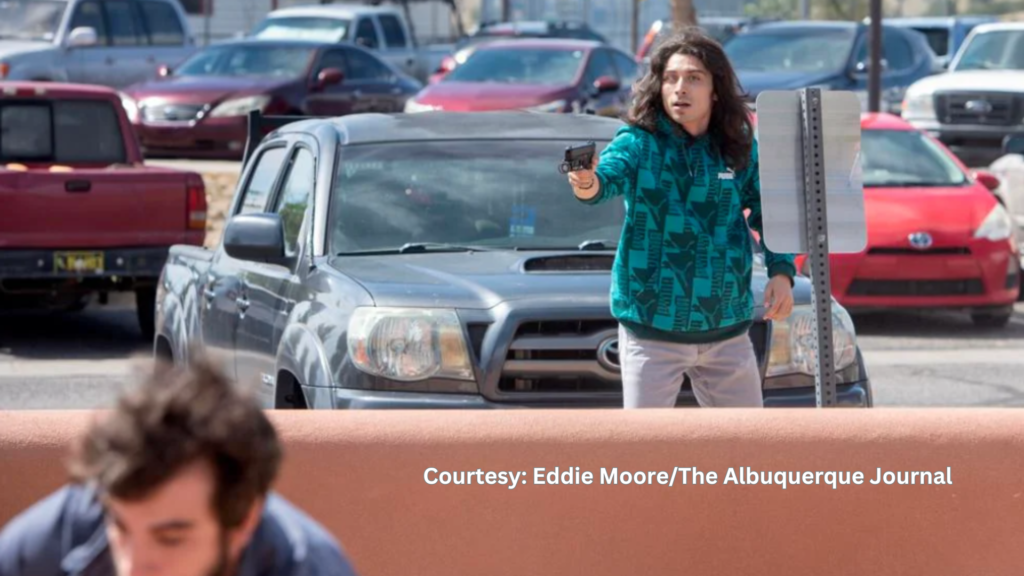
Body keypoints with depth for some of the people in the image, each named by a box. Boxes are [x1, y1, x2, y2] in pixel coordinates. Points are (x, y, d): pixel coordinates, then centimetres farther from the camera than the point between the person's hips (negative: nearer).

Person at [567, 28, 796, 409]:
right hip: (651, 330, -3)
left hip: (726, 330, 3)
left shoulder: (740, 149, 1)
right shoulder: (638, 142, -10)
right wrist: (588, 184, -54)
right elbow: (610, 172, -30)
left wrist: (781, 271, -7)